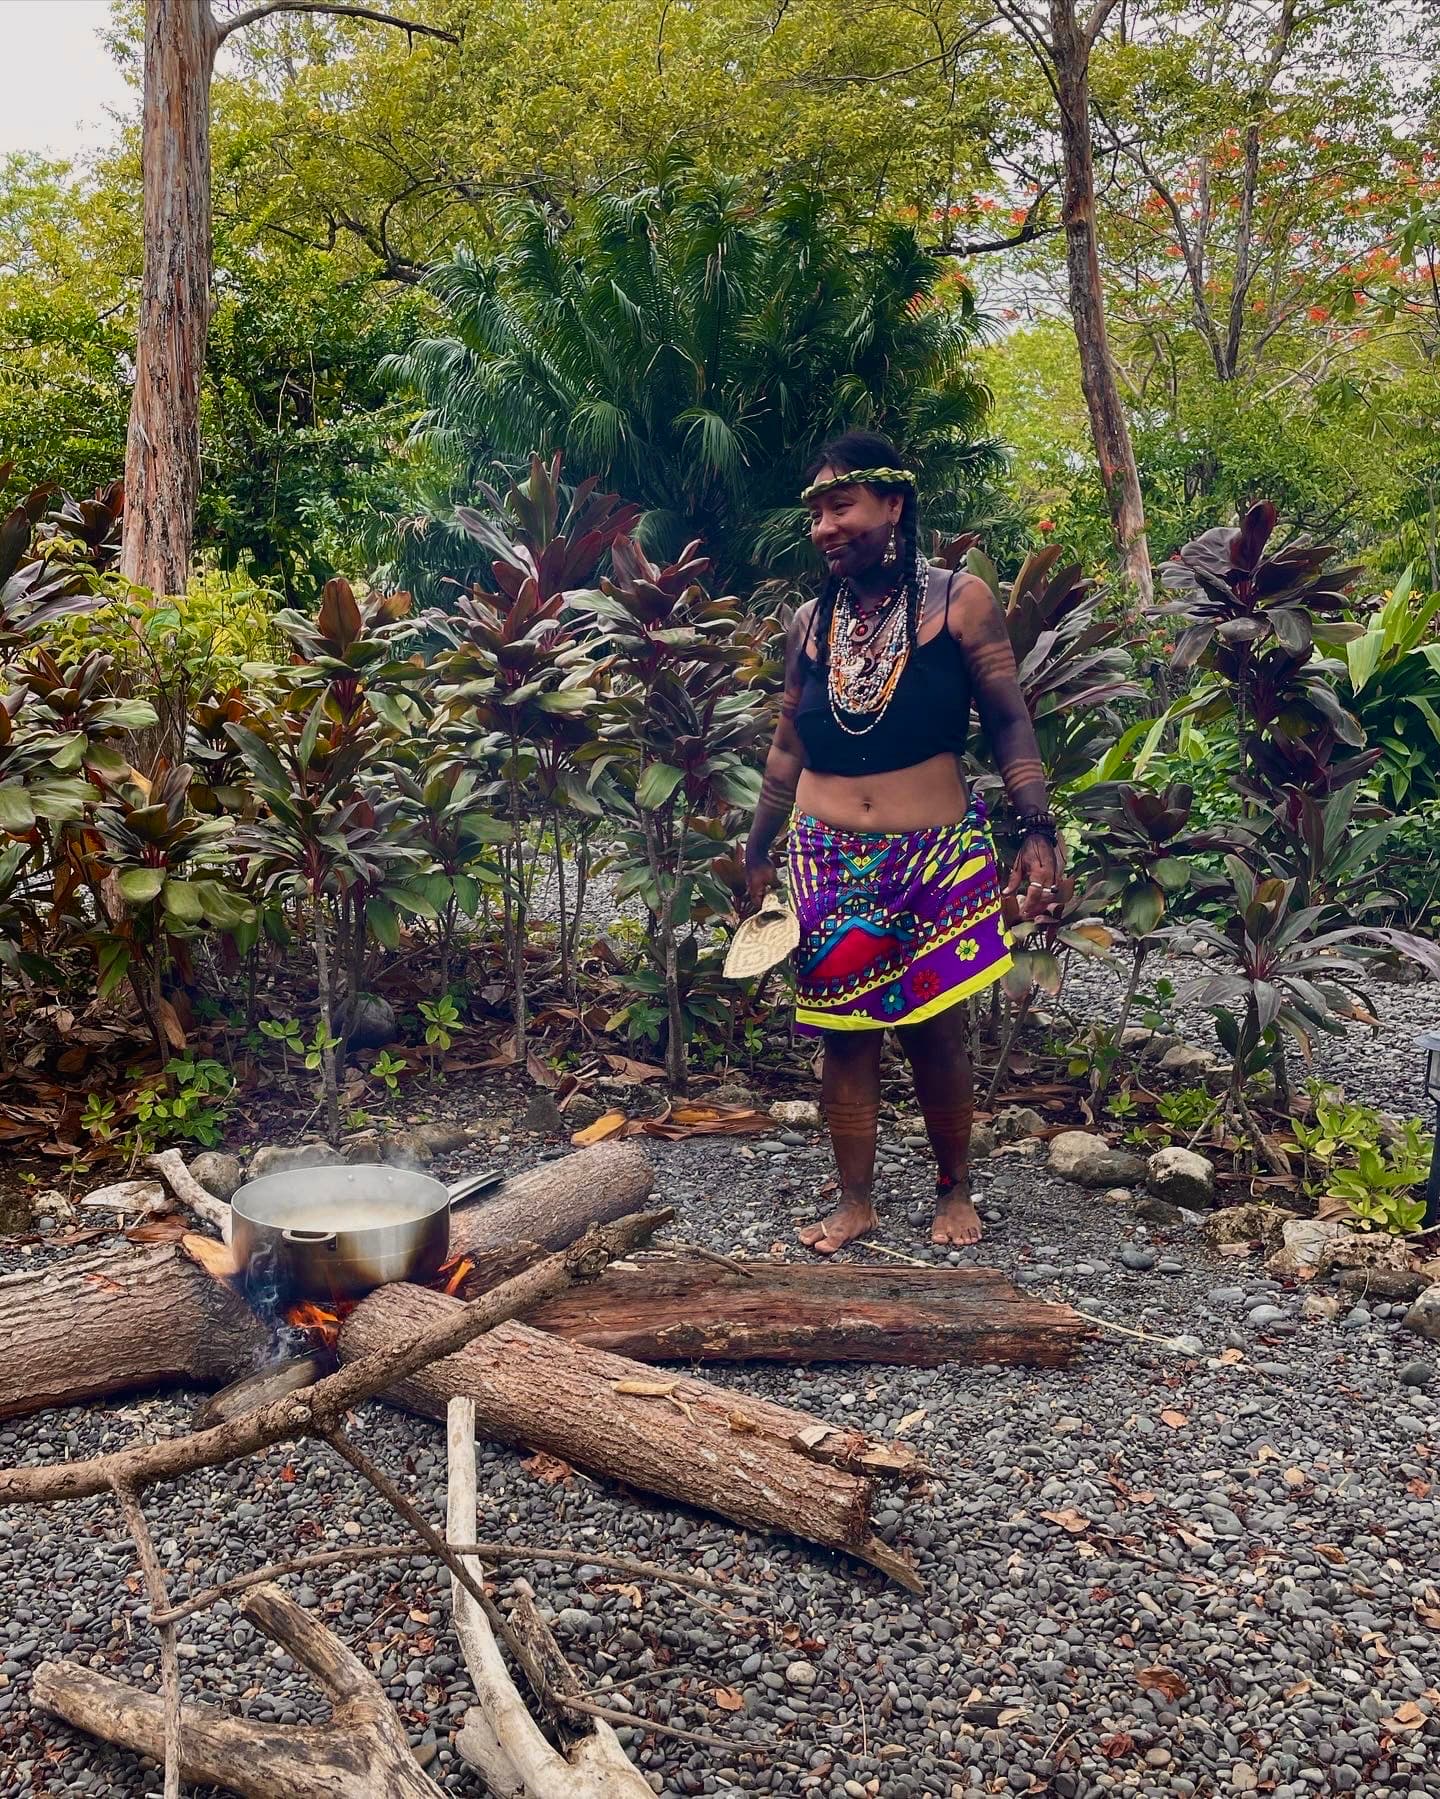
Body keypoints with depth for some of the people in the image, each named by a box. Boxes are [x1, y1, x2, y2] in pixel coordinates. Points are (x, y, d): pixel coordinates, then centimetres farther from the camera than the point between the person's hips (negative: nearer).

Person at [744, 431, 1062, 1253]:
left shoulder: (959, 602, -3)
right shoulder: (813, 621, 8)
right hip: (829, 864, 3)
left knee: (935, 1029, 3)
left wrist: (1039, 831, -12)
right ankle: (856, 1201, 18)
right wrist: (759, 854, 17)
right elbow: (788, 749, 15)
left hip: (935, 859, -3)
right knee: (844, 1030, 5)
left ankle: (955, 1191, 24)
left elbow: (1010, 724, -3)